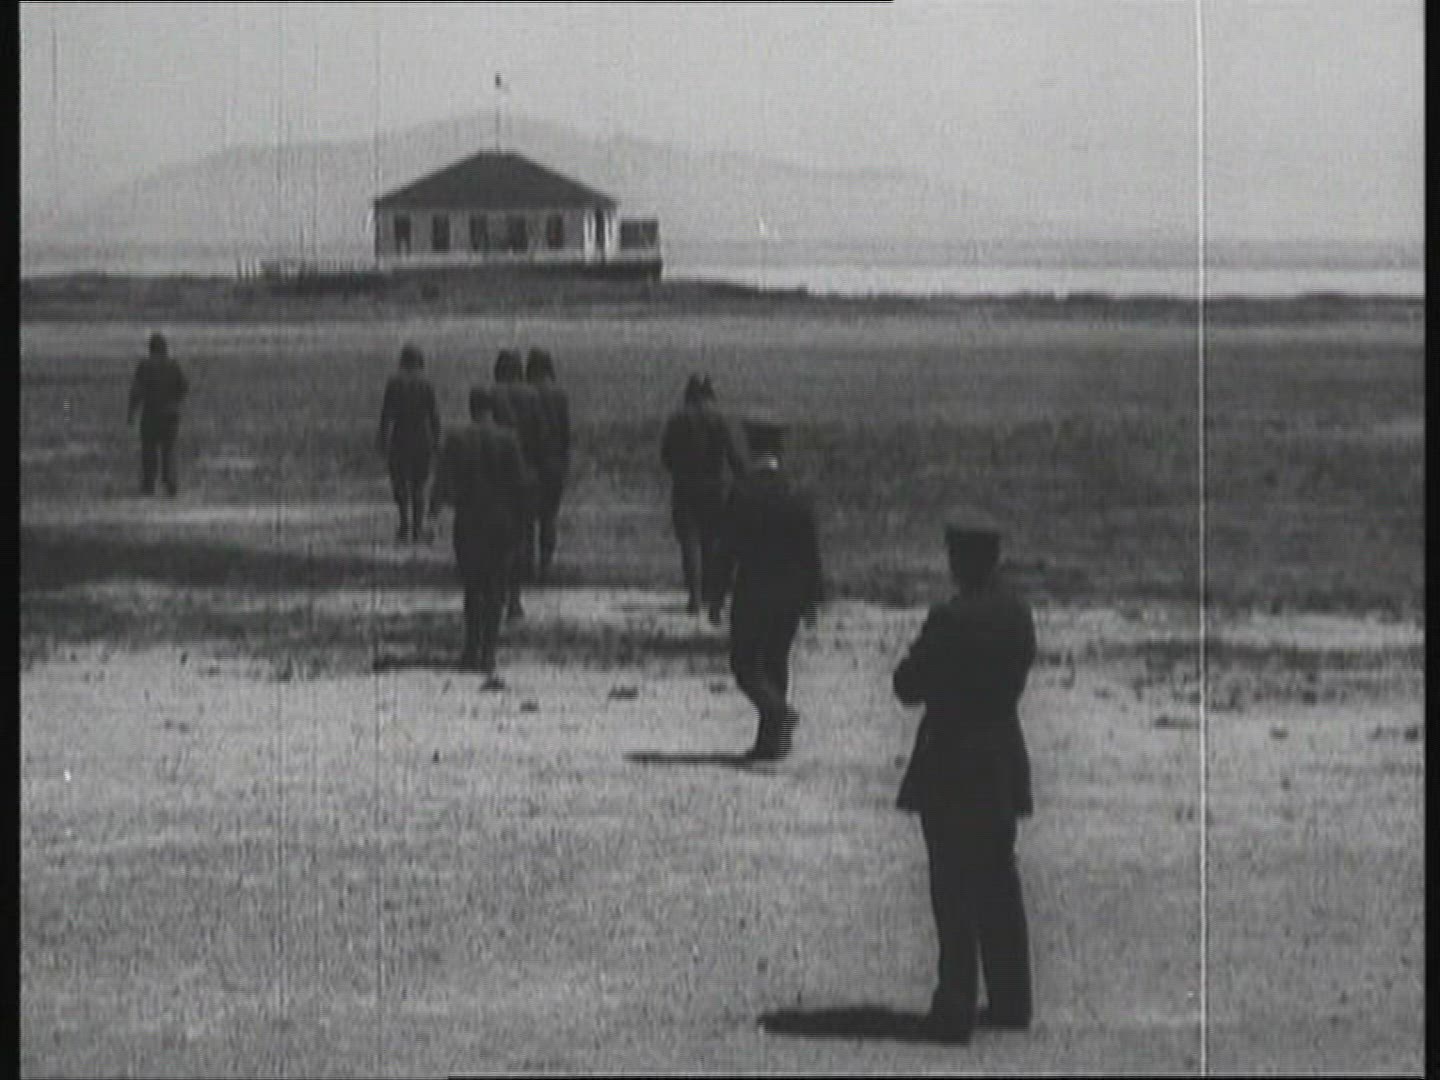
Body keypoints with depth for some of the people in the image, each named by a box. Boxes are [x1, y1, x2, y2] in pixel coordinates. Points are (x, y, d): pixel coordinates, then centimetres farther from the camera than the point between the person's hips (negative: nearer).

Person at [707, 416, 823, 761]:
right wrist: (811, 600, 12)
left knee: (744, 664, 4)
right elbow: (811, 553, 4)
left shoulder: (741, 494, -10)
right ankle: (770, 741, 13)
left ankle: (780, 712, -20)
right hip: (789, 596, 4)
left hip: (751, 593, -4)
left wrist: (716, 598, -4)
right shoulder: (796, 496, 1)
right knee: (776, 664, 13)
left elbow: (726, 550, -9)